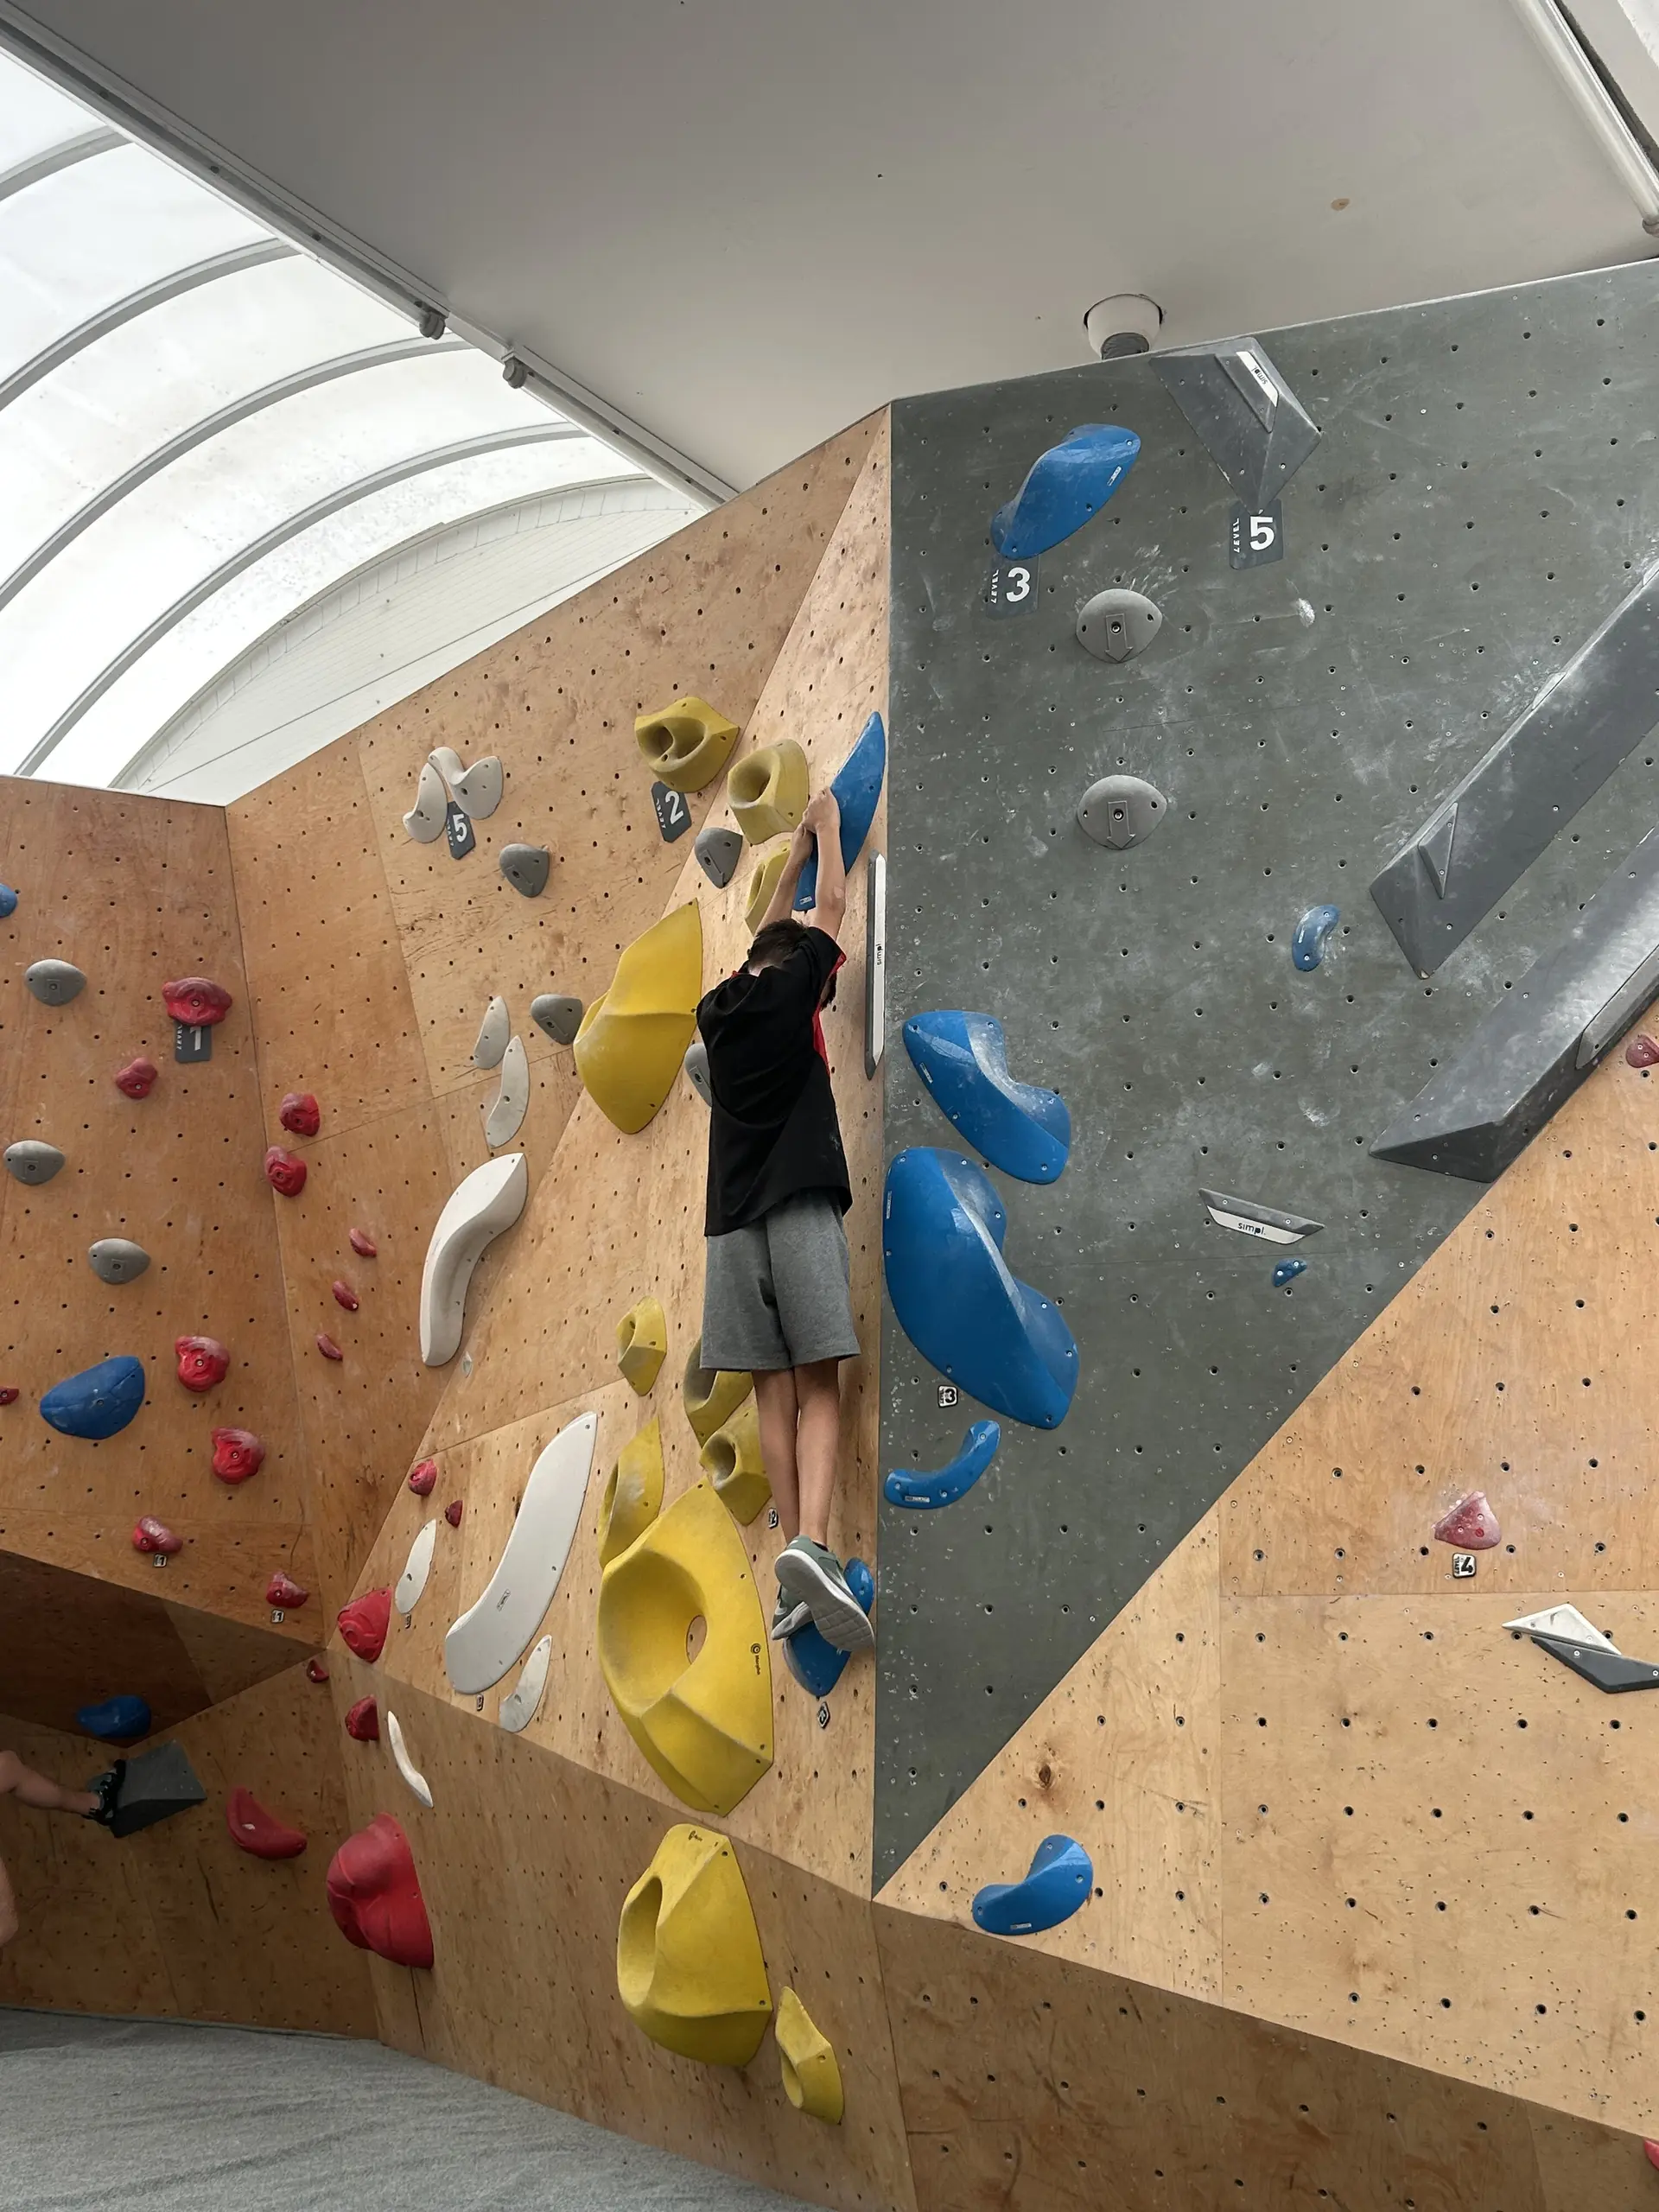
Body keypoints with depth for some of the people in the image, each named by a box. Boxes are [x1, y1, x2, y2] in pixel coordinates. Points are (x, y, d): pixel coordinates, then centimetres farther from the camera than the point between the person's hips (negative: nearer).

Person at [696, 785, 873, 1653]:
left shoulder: (719, 1010, 16)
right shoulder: (790, 992, 2)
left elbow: (767, 942, 35)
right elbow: (831, 910, 17)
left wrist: (792, 855, 44)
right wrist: (825, 829, 32)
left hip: (733, 1220, 5)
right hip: (800, 1208, -5)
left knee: (773, 1395, 4)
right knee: (818, 1391, -7)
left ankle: (799, 1566, 0)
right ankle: (811, 1544, -26)